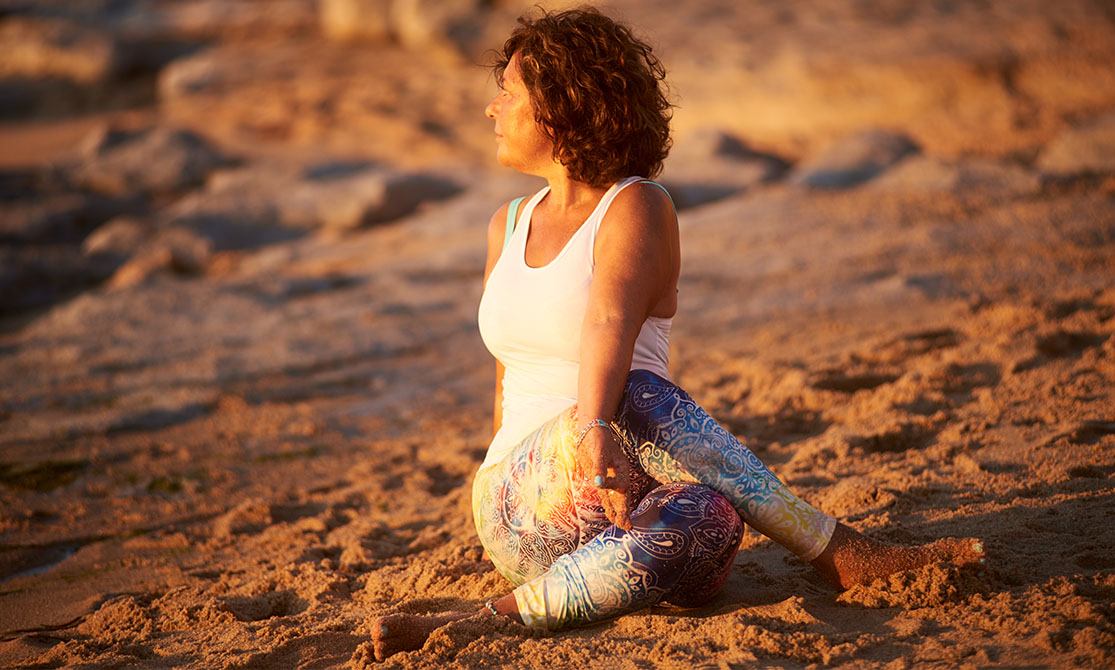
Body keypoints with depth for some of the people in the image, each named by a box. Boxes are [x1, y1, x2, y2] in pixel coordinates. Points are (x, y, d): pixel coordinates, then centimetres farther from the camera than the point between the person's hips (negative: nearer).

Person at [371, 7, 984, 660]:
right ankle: (839, 552, -28)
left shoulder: (637, 207, -3)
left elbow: (609, 323, -24)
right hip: (520, 511, 3)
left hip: (614, 508, -2)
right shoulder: (508, 225, 15)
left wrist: (598, 425, -41)